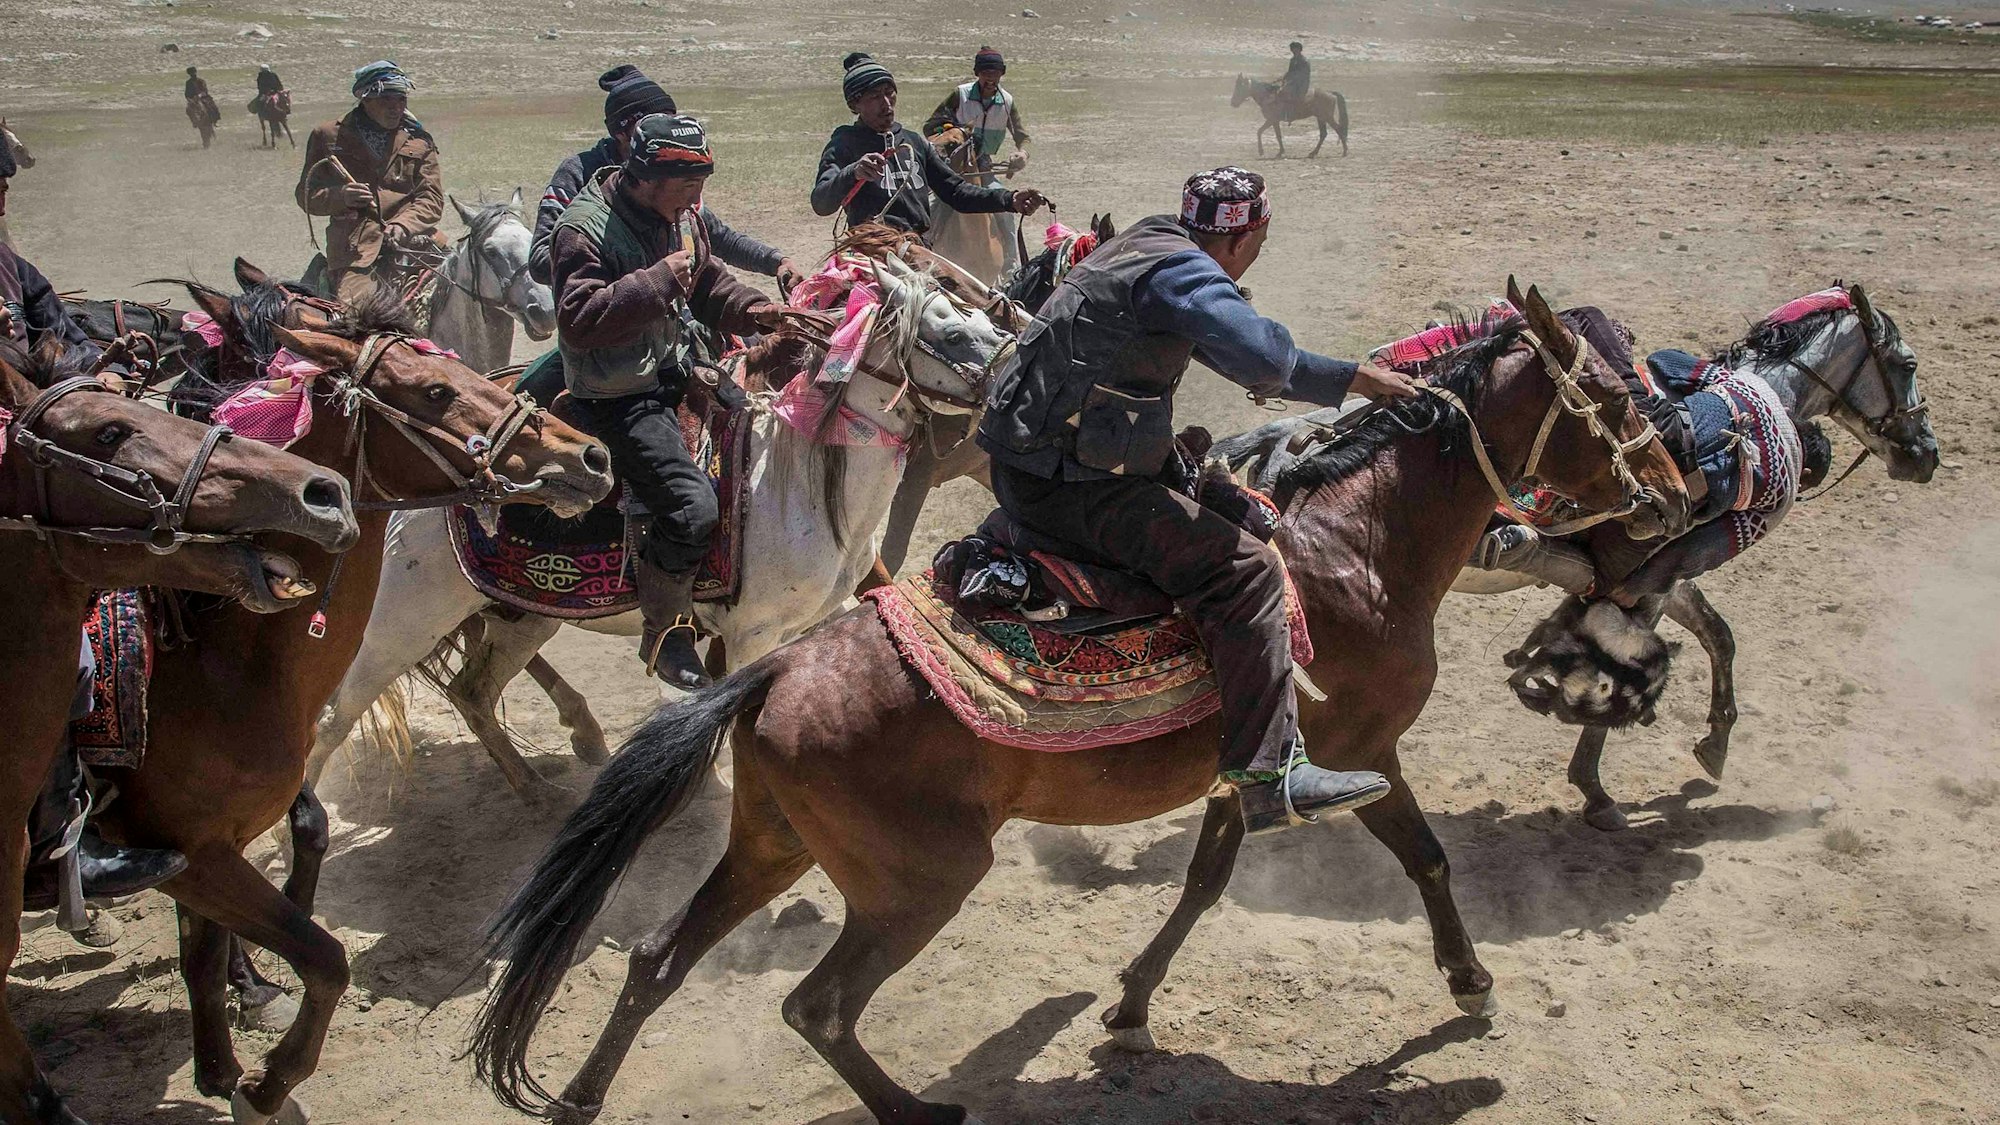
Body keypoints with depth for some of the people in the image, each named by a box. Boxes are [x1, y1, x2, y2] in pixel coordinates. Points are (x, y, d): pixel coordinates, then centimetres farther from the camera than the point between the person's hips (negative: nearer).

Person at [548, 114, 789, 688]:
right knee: (692, 504, -25)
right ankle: (665, 633, -4)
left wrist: (753, 310, 1)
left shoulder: (671, 217, 9)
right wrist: (656, 281, -30)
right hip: (618, 400, -10)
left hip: (675, 374, 10)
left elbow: (706, 284, 21)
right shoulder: (585, 230, -17)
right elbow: (580, 319, -27)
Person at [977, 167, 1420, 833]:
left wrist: (1353, 379, 28)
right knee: (1243, 569, -17)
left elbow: (1235, 351, 28)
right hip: (1064, 488, -11)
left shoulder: (1143, 250, 19)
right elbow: (1263, 356, -31)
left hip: (1023, 465, 11)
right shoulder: (1182, 270, -13)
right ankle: (1270, 777, -16)